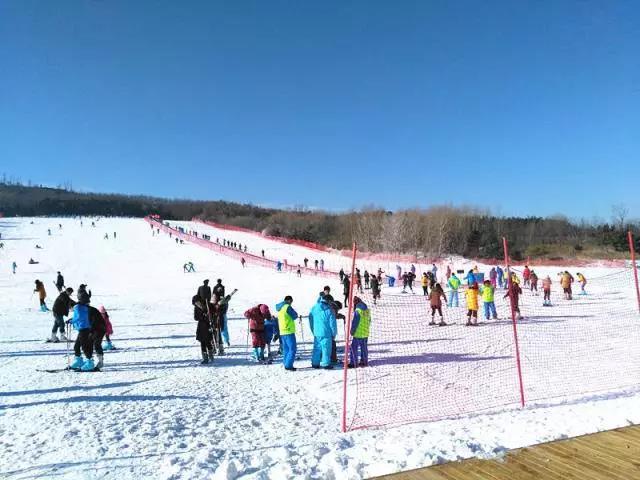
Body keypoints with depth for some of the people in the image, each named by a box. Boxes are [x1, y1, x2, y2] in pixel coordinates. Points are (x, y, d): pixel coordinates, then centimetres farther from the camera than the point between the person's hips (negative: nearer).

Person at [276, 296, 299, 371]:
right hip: (289, 332, -9)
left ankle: (286, 365, 15)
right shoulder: (288, 307, -11)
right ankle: (288, 365, -9)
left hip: (282, 332, 9)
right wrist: (293, 311, 14)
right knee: (292, 349, -5)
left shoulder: (279, 309, 15)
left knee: (286, 349, 13)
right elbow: (295, 316, -4)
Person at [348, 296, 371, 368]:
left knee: (354, 348, -1)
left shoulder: (358, 311, -18)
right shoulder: (367, 310, 7)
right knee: (364, 348, 17)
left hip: (358, 333, -8)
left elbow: (355, 322, -17)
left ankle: (353, 363, 0)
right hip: (365, 333, 8)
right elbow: (369, 321, 16)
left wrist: (352, 331, -5)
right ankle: (364, 362, 24)